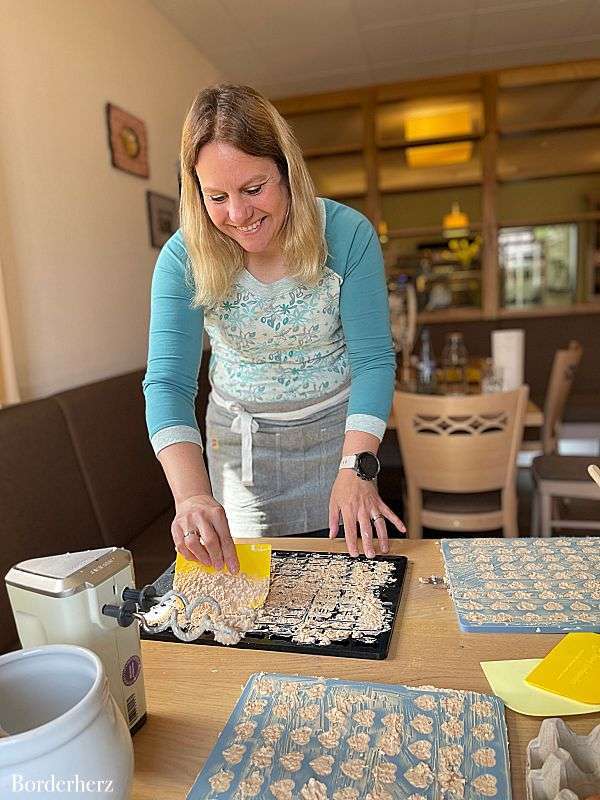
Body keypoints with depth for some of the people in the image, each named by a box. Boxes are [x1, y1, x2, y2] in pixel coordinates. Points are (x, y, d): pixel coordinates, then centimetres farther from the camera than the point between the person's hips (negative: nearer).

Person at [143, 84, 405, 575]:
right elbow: (168, 382, -23)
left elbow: (373, 359, -18)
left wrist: (356, 469, -31)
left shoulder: (348, 234, -19)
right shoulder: (183, 258, -17)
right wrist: (191, 495, -39)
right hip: (242, 441, 1)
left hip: (337, 431, 0)